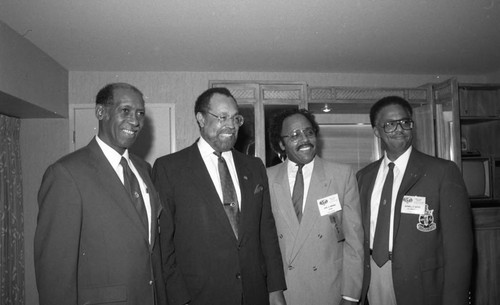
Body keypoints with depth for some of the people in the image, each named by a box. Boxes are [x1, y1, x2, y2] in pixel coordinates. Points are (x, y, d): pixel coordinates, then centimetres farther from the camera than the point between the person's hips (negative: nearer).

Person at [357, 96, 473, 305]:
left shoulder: (443, 172, -9)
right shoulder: (364, 176, 4)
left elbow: (458, 246, -11)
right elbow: (359, 235, 6)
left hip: (420, 283, -3)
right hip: (371, 278, 4)